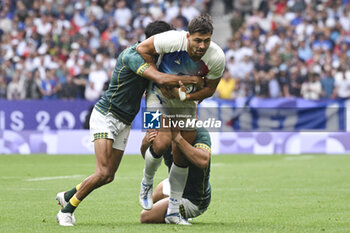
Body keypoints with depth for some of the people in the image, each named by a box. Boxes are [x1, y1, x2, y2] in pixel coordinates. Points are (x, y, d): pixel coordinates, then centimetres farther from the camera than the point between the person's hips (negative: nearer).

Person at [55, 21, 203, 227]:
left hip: (124, 123, 9)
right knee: (103, 172, -18)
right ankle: (66, 210, -3)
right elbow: (161, 79, -34)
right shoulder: (132, 56, -23)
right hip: (105, 115, -9)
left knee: (108, 176, 7)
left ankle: (67, 196, 28)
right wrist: (191, 79, -24)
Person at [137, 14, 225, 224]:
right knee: (162, 142, -23)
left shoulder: (217, 58, -23)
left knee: (182, 156, 2)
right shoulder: (172, 40, -32)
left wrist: (186, 96, -23)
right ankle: (147, 183, 8)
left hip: (186, 100, 3)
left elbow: (209, 88, -7)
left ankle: (173, 211, 14)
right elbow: (143, 48, -15)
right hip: (159, 95, -3)